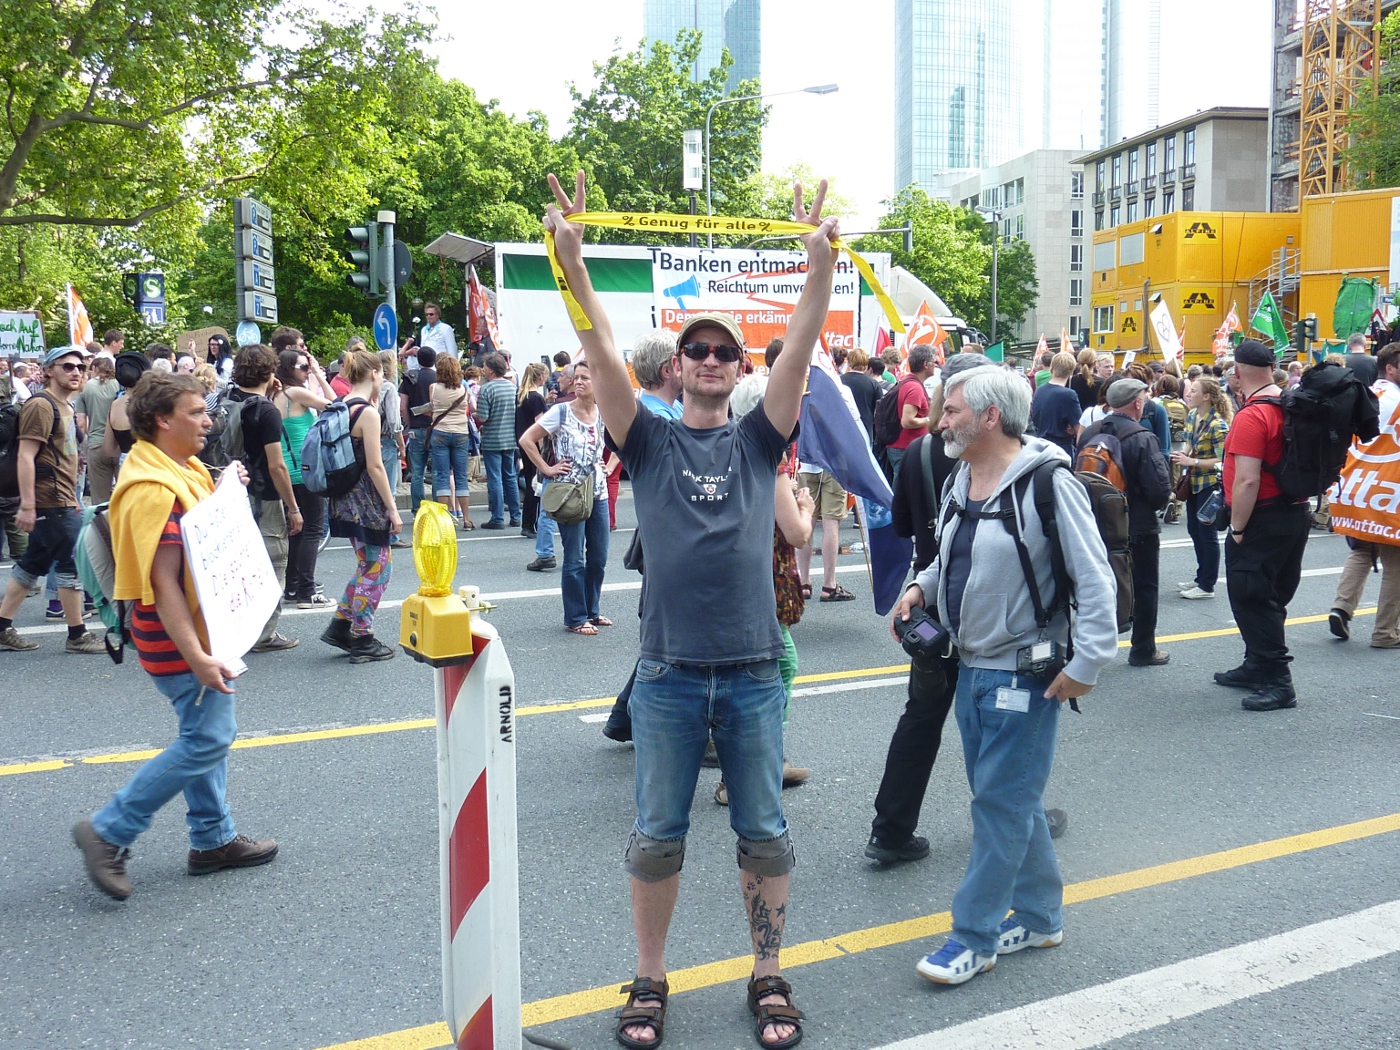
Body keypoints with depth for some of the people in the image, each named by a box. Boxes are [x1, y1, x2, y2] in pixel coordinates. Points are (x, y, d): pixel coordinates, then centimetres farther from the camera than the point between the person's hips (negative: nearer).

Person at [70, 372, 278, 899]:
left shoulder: (183, 469, 8)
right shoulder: (153, 489, -23)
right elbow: (163, 583, -27)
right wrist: (197, 657, -29)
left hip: (202, 626, 10)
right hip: (177, 636, -10)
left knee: (206, 733, 16)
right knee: (207, 740, -7)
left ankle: (213, 839, 28)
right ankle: (108, 832, 4)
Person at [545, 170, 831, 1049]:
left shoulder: (758, 439, 7)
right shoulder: (650, 441, 5)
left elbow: (802, 348, -5)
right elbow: (603, 352, -7)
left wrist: (821, 260, -17)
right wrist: (571, 259, -19)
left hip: (754, 673, 1)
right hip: (669, 676, 0)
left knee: (765, 832, 11)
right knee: (658, 836, 11)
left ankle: (769, 977, 29)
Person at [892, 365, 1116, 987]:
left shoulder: (1047, 482, -17)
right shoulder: (962, 480, 8)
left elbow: (1095, 580, -17)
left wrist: (1086, 663, -18)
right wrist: (922, 586, 3)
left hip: (1024, 674, -8)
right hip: (972, 668, 8)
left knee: (1000, 802, 0)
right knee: (1010, 799, 17)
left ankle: (974, 938, 11)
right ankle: (1038, 918, 32)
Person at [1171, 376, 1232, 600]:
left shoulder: (1217, 424, -21)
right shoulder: (1191, 416, 3)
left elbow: (1223, 460, -22)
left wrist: (1192, 461, -24)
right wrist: (1183, 454, -1)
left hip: (1209, 483, -8)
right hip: (1193, 481, 9)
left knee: (1207, 533, 1)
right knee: (1194, 530, 17)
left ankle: (1207, 586, 11)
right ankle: (1201, 577, 31)